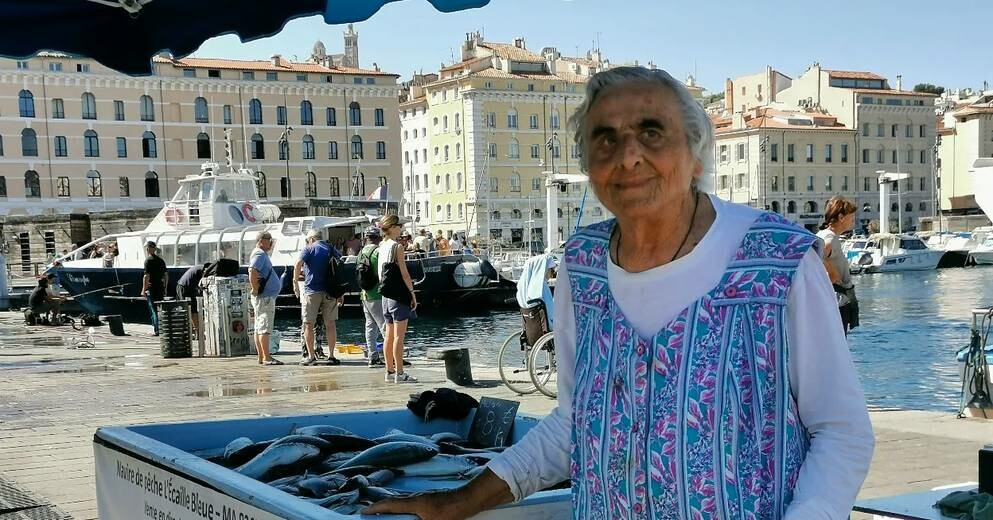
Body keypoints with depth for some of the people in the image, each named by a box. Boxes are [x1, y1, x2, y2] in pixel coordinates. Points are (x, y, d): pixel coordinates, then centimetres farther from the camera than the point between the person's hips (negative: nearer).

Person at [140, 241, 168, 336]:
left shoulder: (148, 260, -9)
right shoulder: (161, 260, 12)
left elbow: (146, 276, -15)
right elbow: (166, 275, 15)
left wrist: (143, 290, -11)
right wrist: (165, 288, 21)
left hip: (151, 289, -6)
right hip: (160, 289, 6)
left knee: (154, 310, -3)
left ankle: (157, 330, -4)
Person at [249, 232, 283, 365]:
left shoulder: (263, 254, 20)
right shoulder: (259, 254, -12)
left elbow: (254, 272, 30)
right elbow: (252, 271, -27)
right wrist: (255, 290, -23)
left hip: (267, 297, 11)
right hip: (264, 297, -11)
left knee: (259, 328, 10)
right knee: (264, 327, -12)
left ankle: (261, 357, 14)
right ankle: (266, 358, -14)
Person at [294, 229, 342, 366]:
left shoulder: (308, 249, 1)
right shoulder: (332, 249, 13)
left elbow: (298, 264, -17)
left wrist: (295, 283, -9)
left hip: (312, 290, -4)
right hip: (330, 292, 4)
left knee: (308, 324, 5)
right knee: (330, 324, 9)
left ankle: (311, 356, 3)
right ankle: (331, 356, 8)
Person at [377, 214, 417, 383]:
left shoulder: (382, 247, 11)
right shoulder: (397, 247, -12)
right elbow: (404, 274, -15)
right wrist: (413, 293, -9)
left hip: (386, 295, 8)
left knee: (389, 335, 12)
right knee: (399, 336, -7)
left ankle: (390, 371, 17)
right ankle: (399, 373, -7)